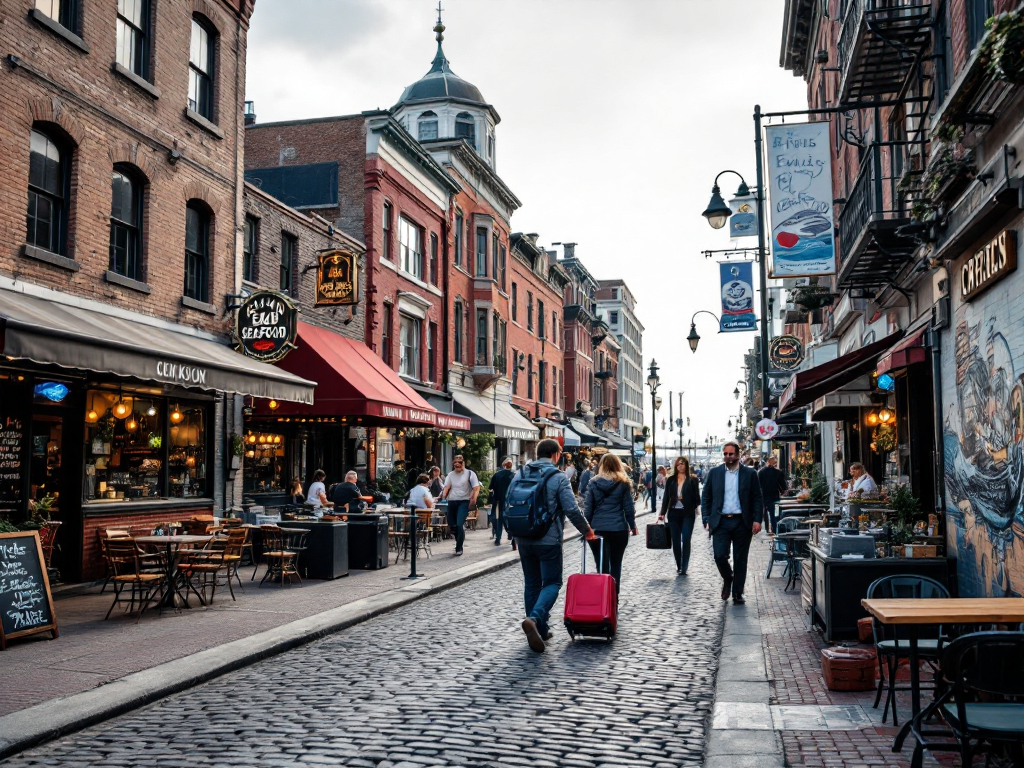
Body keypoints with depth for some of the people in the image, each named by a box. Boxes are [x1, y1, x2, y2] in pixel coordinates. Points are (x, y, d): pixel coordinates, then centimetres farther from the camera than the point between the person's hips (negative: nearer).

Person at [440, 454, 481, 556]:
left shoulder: (470, 473, -1)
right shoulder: (450, 475, 12)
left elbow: (476, 487, -7)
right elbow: (446, 487, 2)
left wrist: (474, 498, -22)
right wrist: (443, 497, -16)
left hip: (464, 502, -5)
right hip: (452, 502, 5)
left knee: (459, 524, -16)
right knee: (451, 525, 9)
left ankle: (459, 548, -5)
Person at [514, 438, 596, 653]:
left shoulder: (520, 475, 7)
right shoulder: (558, 478, -9)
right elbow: (572, 510, -14)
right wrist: (587, 530, 0)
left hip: (524, 540, 5)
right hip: (549, 540, -5)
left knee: (531, 584, 14)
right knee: (552, 583, 2)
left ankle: (540, 629, 18)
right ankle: (534, 618, -21)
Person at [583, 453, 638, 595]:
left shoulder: (593, 483, 2)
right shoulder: (623, 483, 0)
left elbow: (587, 509, 2)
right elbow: (628, 507, 1)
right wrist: (633, 526, 11)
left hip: (598, 529, 0)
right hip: (619, 529, 0)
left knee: (602, 567, 4)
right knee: (616, 565, 11)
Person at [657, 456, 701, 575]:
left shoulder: (693, 479, 0)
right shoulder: (671, 480, 8)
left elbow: (696, 497, 0)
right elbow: (666, 497, 8)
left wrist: (697, 508, -13)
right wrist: (662, 513, 2)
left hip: (687, 514, -3)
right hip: (673, 513, 3)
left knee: (685, 540, -6)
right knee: (675, 541, 6)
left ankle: (684, 568, -2)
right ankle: (679, 566, 17)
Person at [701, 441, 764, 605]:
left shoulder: (750, 474, 3)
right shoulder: (714, 473, 6)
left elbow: (758, 499, 3)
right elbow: (706, 498, 8)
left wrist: (757, 520, -8)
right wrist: (707, 520, -1)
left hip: (742, 522, 0)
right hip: (721, 522, 1)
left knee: (740, 560, 5)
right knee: (720, 556, -10)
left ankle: (737, 594, 17)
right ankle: (727, 579, 21)